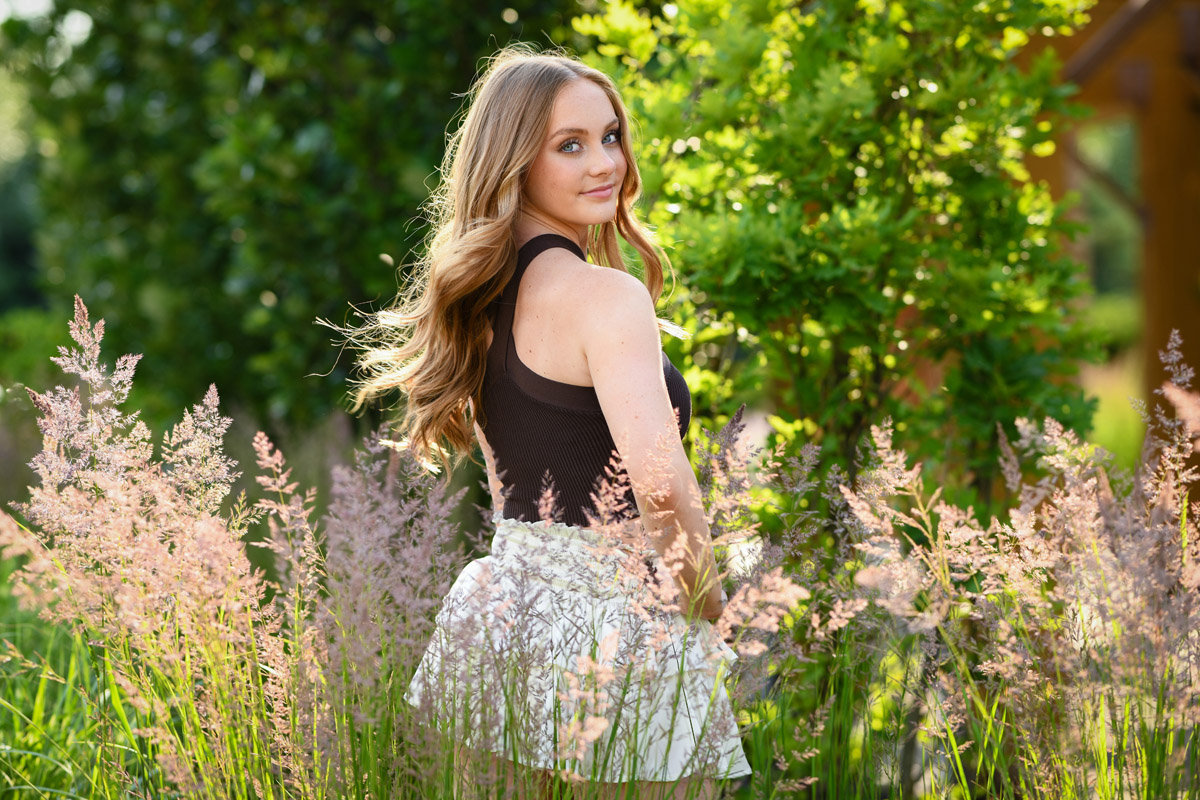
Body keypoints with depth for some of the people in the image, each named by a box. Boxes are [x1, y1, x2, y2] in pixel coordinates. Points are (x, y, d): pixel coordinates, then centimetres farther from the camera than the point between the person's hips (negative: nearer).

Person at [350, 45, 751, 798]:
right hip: (609, 633, -8)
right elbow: (661, 485, -26)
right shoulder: (606, 296, -16)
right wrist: (703, 601, -11)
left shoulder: (487, 294, 10)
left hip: (502, 606, 8)